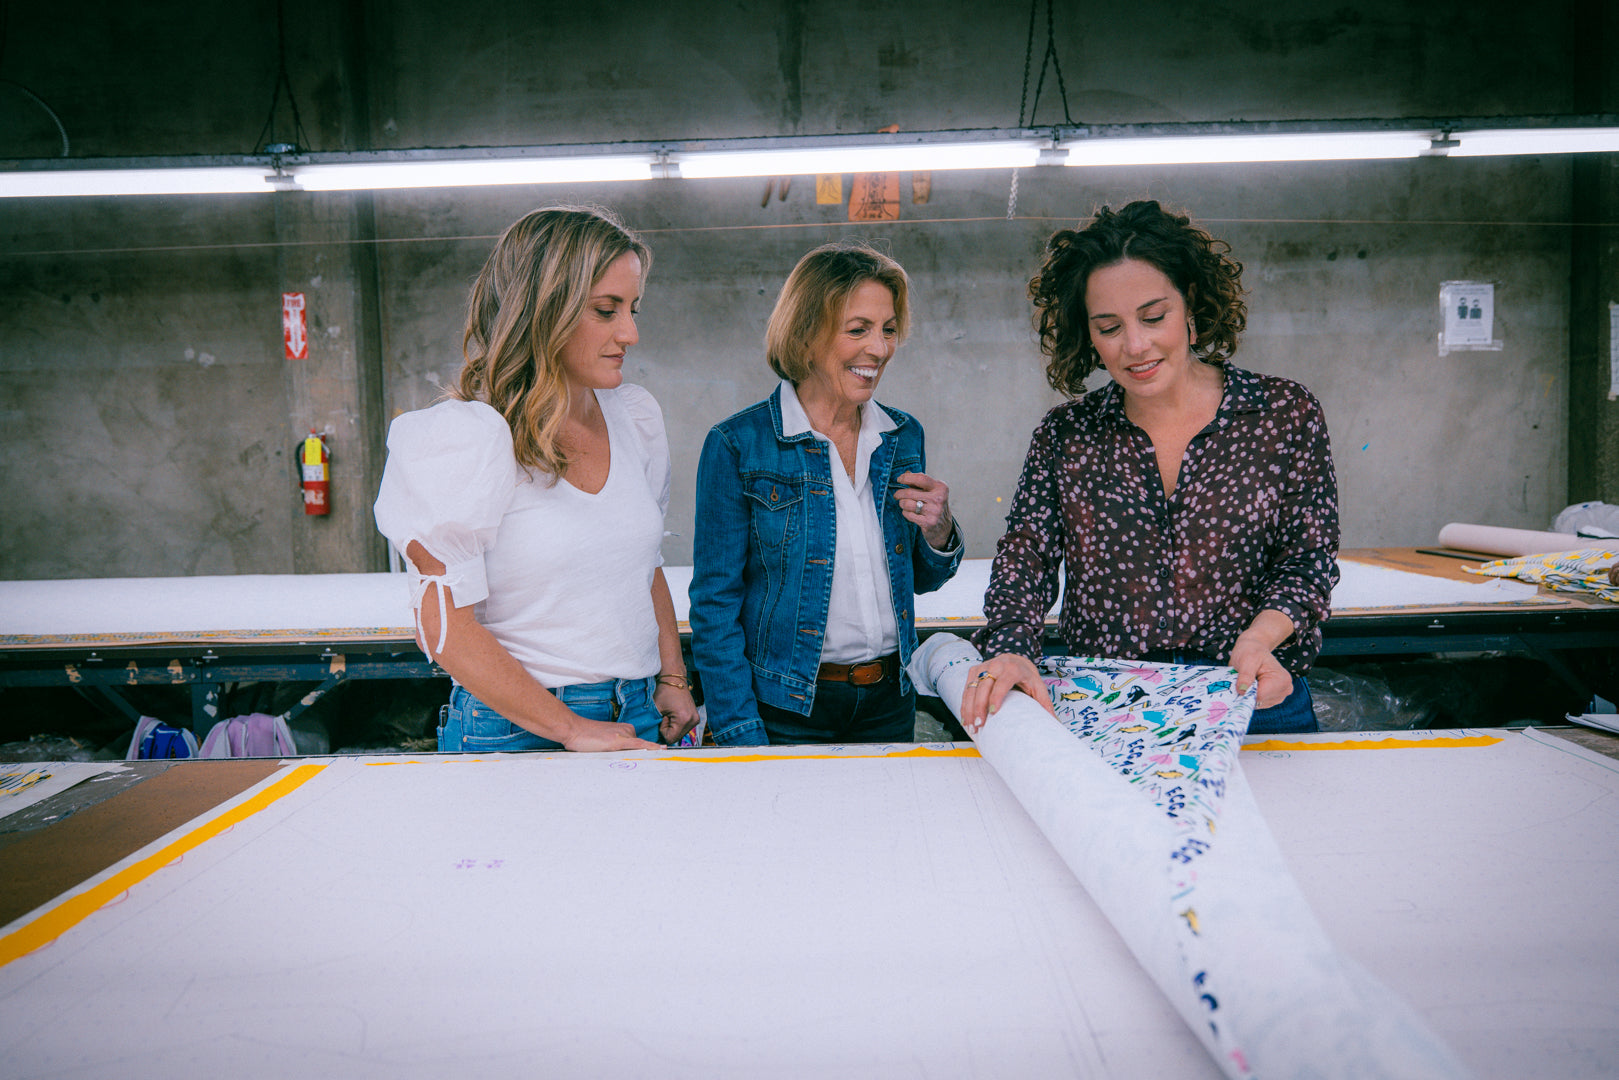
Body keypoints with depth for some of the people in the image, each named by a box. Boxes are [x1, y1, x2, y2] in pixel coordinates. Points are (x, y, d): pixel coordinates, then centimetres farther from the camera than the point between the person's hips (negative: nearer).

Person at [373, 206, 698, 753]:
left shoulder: (635, 415, 6)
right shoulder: (466, 437, -14)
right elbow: (444, 626, -15)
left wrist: (672, 678, 8)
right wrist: (573, 730, -15)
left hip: (640, 717, 6)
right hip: (517, 729, -5)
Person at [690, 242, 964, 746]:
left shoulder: (904, 436, 4)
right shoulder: (737, 445, -11)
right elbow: (715, 606, -9)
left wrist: (939, 534, -7)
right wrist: (743, 739, -15)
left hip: (889, 703, 5)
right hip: (785, 712, -4)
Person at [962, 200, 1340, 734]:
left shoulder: (1285, 413, 2)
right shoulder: (1064, 434, 5)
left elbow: (1308, 557, 1)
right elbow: (1026, 556, 0)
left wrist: (1259, 636, -19)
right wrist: (1010, 649, -21)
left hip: (1252, 704, -1)